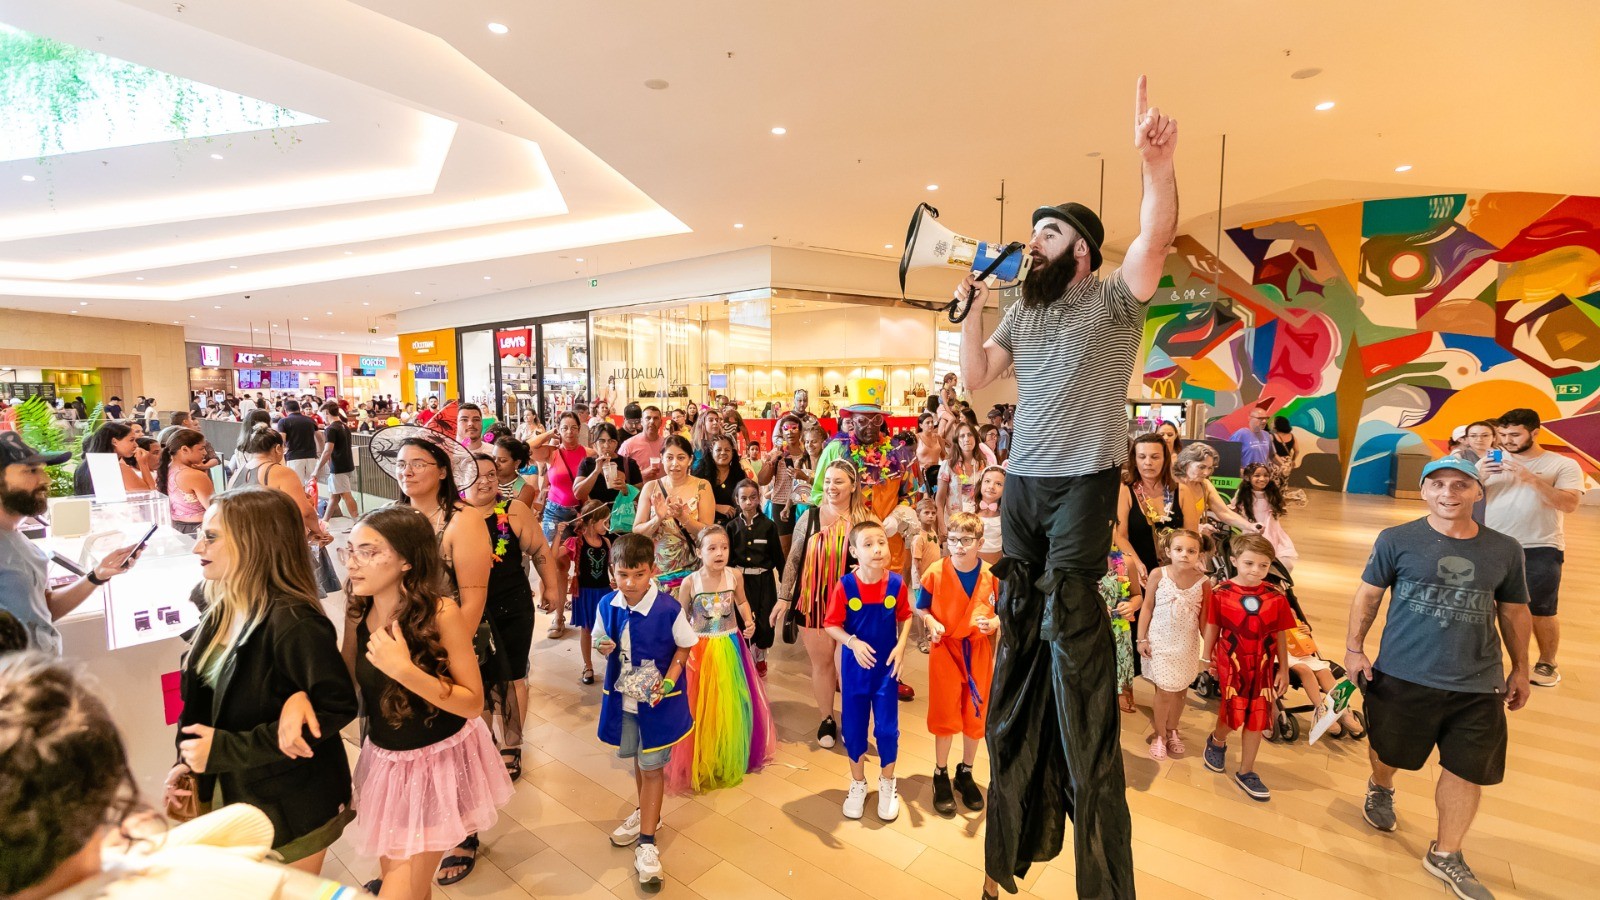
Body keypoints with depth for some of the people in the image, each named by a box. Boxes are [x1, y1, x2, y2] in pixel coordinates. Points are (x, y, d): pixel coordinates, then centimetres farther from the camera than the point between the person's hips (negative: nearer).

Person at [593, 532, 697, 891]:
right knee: (637, 759, 24)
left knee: (652, 766, 6)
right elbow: (602, 642, 7)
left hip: (658, 699, -5)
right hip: (622, 697, 5)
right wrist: (603, 647, -16)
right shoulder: (607, 606, -9)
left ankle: (647, 842, 20)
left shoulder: (669, 609, -23)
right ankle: (646, 813, 47)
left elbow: (684, 646, -10)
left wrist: (668, 682, -20)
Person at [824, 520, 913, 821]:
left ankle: (887, 784, 37)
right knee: (853, 726, 13)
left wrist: (901, 644, -12)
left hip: (887, 666, 1)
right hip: (855, 666, 0)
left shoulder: (896, 583, -13)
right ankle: (858, 783, 38)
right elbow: (831, 625, -10)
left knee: (887, 728, 10)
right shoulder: (845, 586, -17)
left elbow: (905, 617, 2)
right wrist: (852, 642, -25)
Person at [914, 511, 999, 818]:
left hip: (979, 652, 2)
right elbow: (921, 608, -2)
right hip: (945, 650, -2)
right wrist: (931, 623, -22)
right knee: (945, 717, 8)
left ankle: (966, 773, 36)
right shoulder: (935, 573, -13)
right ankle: (941, 776, 29)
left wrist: (994, 623, -19)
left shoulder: (992, 575, -8)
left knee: (975, 716, 14)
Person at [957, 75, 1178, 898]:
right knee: (1021, 619, 12)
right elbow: (975, 378, 11)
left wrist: (1158, 166, -36)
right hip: (1021, 481, 6)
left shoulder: (1114, 300, -3)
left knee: (1070, 622, -7)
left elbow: (1156, 240, -22)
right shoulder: (1021, 313, 14)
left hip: (1084, 482, -6)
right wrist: (971, 311, 1)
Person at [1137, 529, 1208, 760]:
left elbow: (1204, 618, -2)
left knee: (1181, 690, 14)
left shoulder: (1203, 582, -9)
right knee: (1165, 691, -2)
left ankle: (1172, 730, 38)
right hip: (1160, 642, -2)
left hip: (1187, 645, 2)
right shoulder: (1158, 575, -13)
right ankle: (1159, 735, 21)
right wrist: (1142, 639, -5)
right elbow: (1147, 609, -5)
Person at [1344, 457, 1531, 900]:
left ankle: (1445, 855, 30)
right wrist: (1354, 647, -8)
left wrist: (1520, 670, 14)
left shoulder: (1505, 550, -1)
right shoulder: (1397, 540, -10)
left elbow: (1514, 613, 11)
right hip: (1401, 676, -2)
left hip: (1477, 686, 2)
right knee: (1388, 751, 17)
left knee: (1467, 770, 10)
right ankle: (1380, 789, 51)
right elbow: (1368, 595, -4)